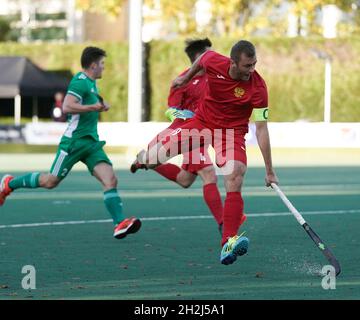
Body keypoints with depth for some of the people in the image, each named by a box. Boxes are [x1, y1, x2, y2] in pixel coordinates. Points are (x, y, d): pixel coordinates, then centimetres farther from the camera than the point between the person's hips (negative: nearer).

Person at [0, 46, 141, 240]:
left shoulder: (91, 82, 16)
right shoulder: (80, 81, -14)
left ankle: (120, 224, -20)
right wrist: (93, 107, -21)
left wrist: (100, 106, 18)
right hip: (74, 142, -8)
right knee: (51, 181, 2)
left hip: (91, 142, 8)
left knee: (110, 180, -11)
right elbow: (67, 107, -27)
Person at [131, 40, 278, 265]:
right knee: (156, 157, 4)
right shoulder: (213, 61, -22)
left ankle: (228, 243, -26)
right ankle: (144, 159, 45)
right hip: (202, 121, 3)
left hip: (232, 132, -3)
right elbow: (201, 59, 6)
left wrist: (269, 171, -21)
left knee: (235, 182, -24)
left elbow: (262, 129, -23)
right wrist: (186, 78, 23)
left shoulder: (258, 88, -27)